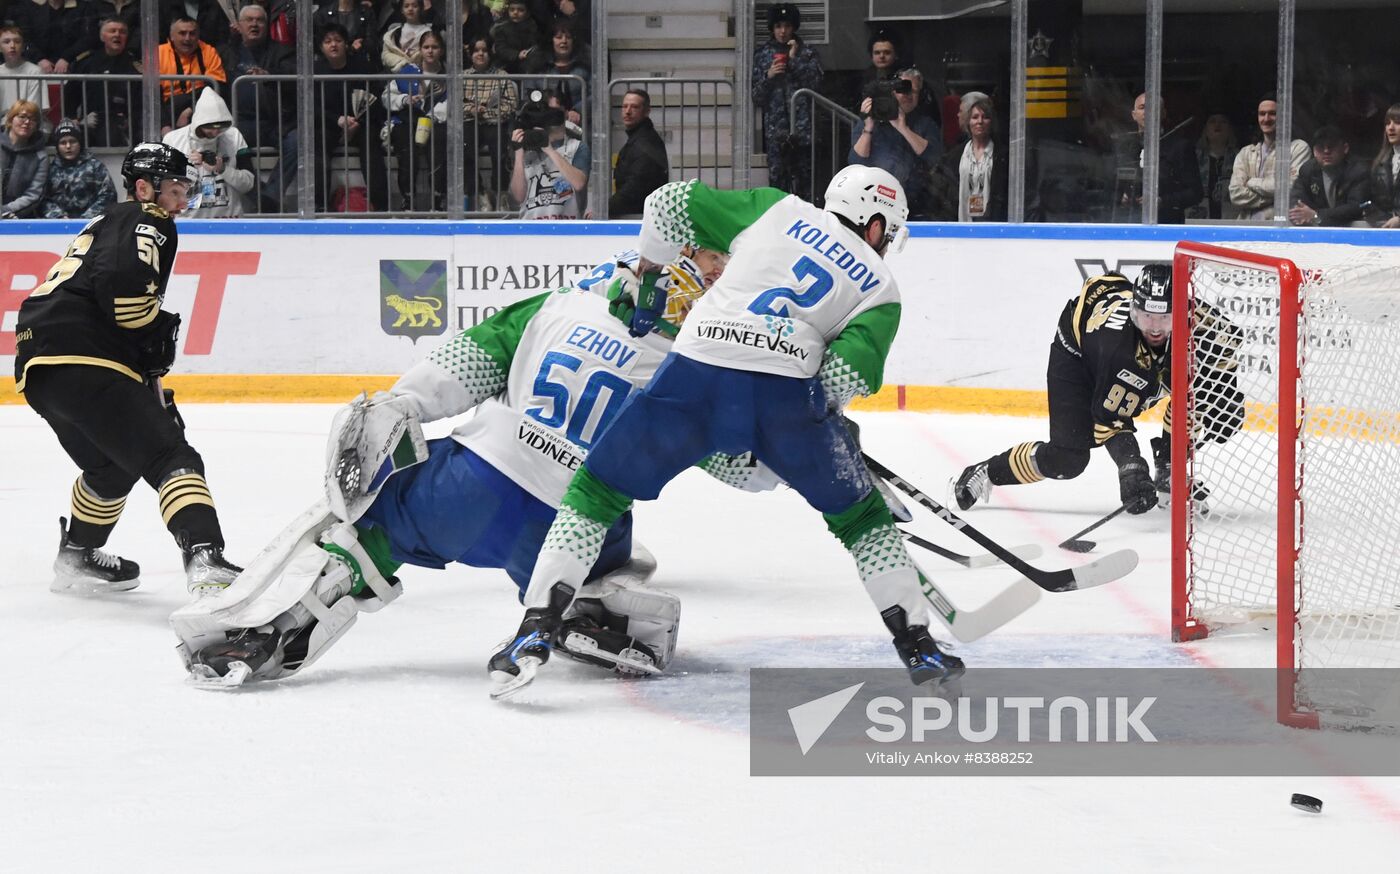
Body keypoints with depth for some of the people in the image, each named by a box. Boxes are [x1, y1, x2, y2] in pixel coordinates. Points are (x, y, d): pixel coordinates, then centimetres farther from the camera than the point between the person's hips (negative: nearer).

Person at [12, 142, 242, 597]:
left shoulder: (107, 225, 34)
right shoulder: (146, 223, 3)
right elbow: (124, 284, -19)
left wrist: (155, 395, 32)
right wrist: (158, 334, -4)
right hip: (85, 360, -10)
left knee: (113, 466, 31)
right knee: (171, 457, -16)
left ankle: (76, 558, 42)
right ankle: (207, 564, -35)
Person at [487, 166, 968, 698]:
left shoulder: (779, 210, 26)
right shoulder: (880, 287, 20)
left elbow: (672, 204, 22)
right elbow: (848, 371, 2)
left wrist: (648, 280, 34)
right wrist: (820, 416, 20)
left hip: (695, 375, 1)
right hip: (787, 392, -1)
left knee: (596, 492, 15)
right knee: (860, 515, 23)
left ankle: (536, 634, 5)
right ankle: (918, 646, 19)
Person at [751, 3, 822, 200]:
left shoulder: (807, 52, 9)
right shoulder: (763, 54, 11)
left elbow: (815, 83, -4)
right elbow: (757, 96, 10)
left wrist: (795, 59, -8)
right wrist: (768, 76, -8)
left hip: (802, 124, -1)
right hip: (775, 125, 1)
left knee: (804, 176, -4)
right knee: (777, 176, -6)